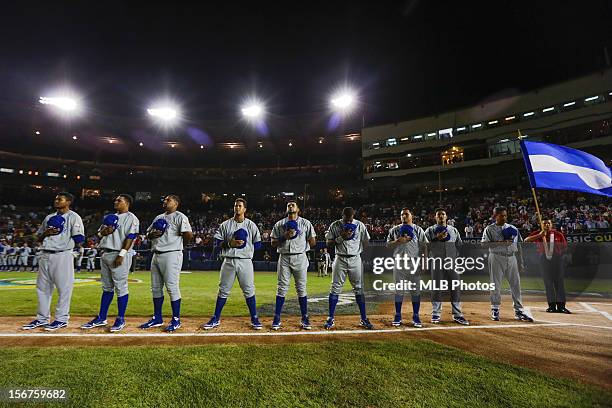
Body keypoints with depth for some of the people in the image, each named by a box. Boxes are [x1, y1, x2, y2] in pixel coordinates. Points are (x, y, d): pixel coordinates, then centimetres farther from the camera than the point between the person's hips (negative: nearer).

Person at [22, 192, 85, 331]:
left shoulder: (74, 217, -4)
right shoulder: (49, 217, 17)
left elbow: (79, 240, -8)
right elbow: (39, 238, 18)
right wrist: (46, 233, 0)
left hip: (63, 256, -7)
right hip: (45, 256, 7)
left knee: (64, 288, -3)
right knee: (42, 287, 13)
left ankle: (61, 319, 9)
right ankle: (42, 318, 25)